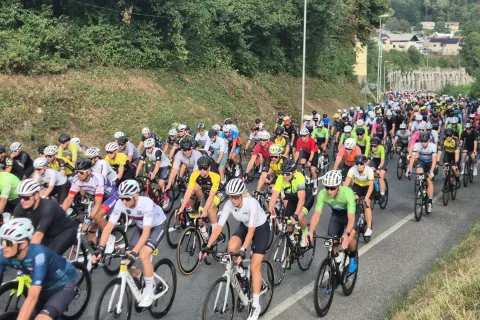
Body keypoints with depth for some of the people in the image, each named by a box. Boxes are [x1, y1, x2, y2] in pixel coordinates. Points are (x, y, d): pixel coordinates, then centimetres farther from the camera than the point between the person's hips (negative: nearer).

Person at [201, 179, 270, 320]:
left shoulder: (252, 203, -36)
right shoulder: (229, 204, -22)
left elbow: (251, 230, -37)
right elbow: (219, 226, -22)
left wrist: (243, 251, -45)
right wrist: (207, 246, -28)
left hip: (261, 229, -4)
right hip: (244, 226, 4)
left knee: (254, 266, -11)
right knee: (231, 247, -27)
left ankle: (256, 306, 0)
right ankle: (238, 269, 6)